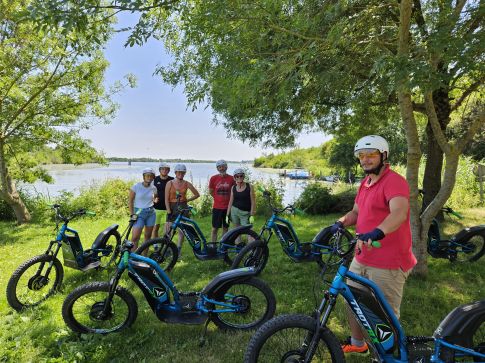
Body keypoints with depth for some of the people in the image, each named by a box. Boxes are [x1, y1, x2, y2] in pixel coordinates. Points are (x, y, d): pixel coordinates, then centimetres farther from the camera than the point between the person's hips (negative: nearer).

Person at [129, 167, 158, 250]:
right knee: (135, 238, -12)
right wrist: (132, 214, -7)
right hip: (139, 213, -3)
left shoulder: (153, 188, 2)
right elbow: (130, 200, -3)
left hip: (151, 213, 4)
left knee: (148, 236, 10)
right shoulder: (136, 186, -8)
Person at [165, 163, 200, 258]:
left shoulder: (187, 184, 2)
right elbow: (166, 199, -3)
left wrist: (187, 200, 4)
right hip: (172, 207, -1)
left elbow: (197, 194, 11)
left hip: (183, 207, 1)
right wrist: (168, 211, -11)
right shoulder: (170, 183, -1)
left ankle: (179, 249, 16)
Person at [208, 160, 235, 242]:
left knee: (225, 228, 12)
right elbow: (210, 191, 7)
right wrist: (219, 198, 5)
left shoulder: (231, 178, -2)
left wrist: (227, 199, 7)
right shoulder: (213, 178, -4)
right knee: (215, 228, 4)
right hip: (217, 207, -1)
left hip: (227, 207, 1)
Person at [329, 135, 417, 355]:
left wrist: (376, 233, -50)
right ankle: (357, 344, 43)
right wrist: (340, 223, -5)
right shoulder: (365, 183, 13)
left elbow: (399, 213, -33)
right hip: (362, 258, 9)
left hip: (388, 264, -9)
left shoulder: (394, 181, -16)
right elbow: (356, 212, 15)